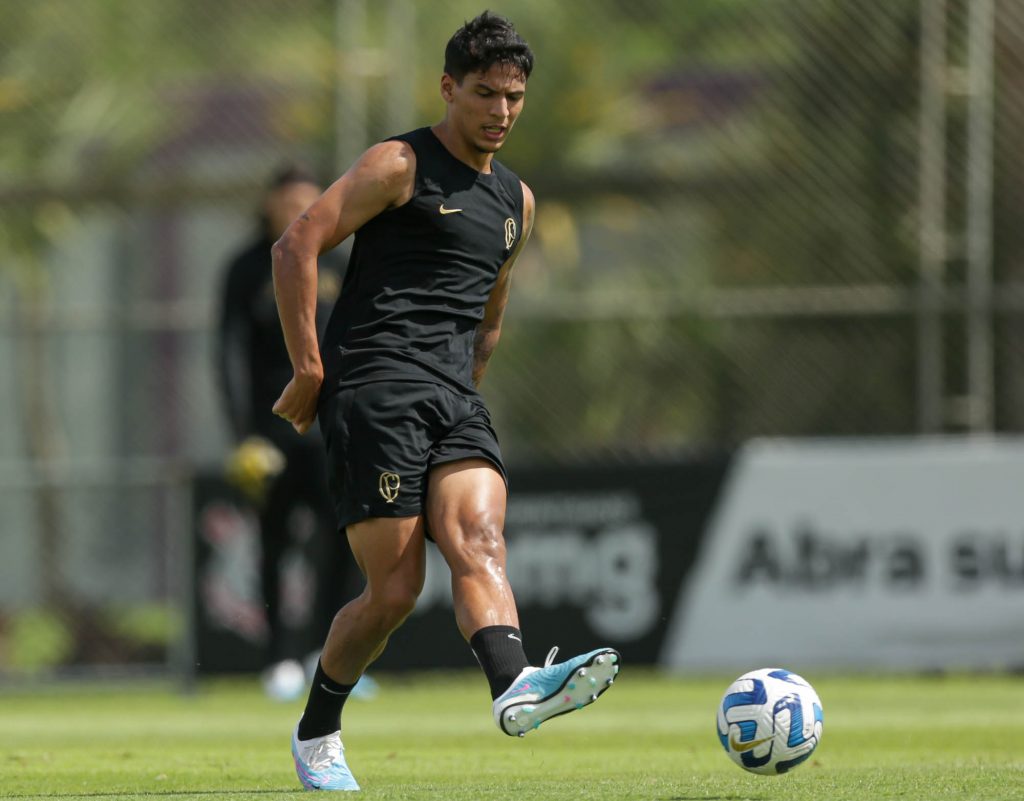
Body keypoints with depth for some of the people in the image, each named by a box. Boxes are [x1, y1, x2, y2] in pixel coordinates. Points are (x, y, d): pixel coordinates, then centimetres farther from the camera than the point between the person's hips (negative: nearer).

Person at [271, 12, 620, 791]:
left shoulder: (515, 200, 22)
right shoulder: (399, 166, 0)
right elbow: (296, 248, -7)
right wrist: (309, 370, -10)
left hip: (454, 400, 6)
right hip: (375, 390, -6)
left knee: (479, 538, -22)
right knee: (395, 591, -9)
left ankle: (515, 685, -47)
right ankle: (316, 733, 12)